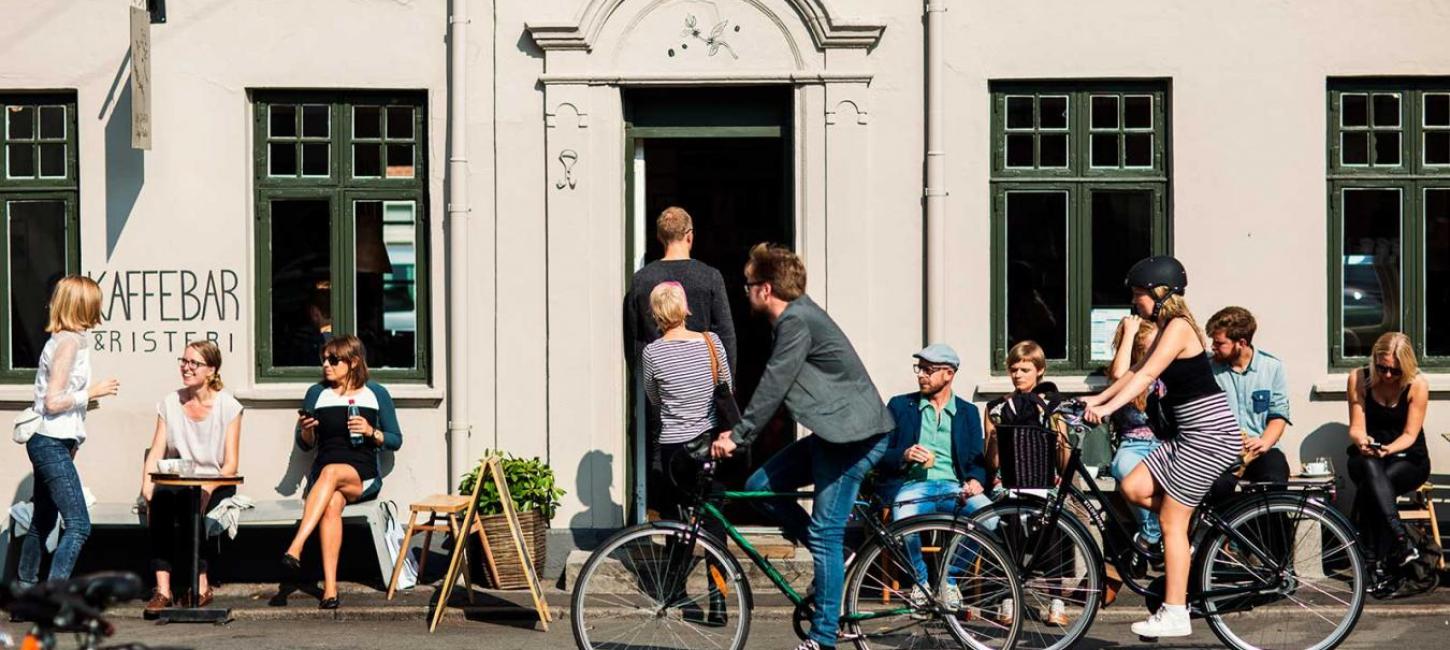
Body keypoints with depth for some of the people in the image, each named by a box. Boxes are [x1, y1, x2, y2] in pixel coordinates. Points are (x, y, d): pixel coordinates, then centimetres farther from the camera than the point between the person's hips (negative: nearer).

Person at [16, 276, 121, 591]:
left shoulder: (64, 339, 13)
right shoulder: (70, 342, -15)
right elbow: (53, 401, -20)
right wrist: (93, 392, -11)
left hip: (49, 443, 10)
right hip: (51, 443, -10)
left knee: (43, 522, 18)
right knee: (79, 525, -14)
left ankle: (25, 590, 27)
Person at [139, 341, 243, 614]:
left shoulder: (228, 406, -1)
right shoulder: (169, 402, 9)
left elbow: (231, 464, -5)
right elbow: (155, 453, 3)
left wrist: (207, 488, -23)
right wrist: (147, 486, -16)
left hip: (215, 484, -2)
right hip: (176, 481, 2)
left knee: (190, 502, -35)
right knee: (160, 500, -32)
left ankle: (200, 585, -27)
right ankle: (162, 588, -36)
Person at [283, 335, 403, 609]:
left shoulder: (376, 394, 10)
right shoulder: (317, 393, 15)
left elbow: (396, 440, 11)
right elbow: (306, 445, 17)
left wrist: (371, 432, -8)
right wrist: (305, 430, -5)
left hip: (364, 476, -1)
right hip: (323, 474, 1)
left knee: (331, 473, -37)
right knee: (331, 504, -35)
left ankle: (296, 547, -49)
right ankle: (330, 589, -45)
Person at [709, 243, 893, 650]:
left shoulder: (796, 320, -16)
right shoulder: (795, 317, 16)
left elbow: (773, 386, -20)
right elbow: (776, 387, 21)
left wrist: (737, 436, -15)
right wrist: (738, 432, 18)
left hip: (855, 436, -10)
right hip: (835, 433, 10)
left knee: (824, 533, -9)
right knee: (759, 486, 7)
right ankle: (834, 557, 14)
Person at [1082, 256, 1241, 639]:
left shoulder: (1178, 327, -14)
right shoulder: (1167, 328, 15)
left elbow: (1147, 375, -24)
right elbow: (1137, 372, 19)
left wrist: (1107, 408, -31)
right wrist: (1096, 399, 14)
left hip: (1209, 434, -9)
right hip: (1191, 434, 9)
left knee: (1171, 522, -7)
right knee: (1133, 488, 3)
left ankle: (1174, 615, -4)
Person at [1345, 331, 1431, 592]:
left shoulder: (1418, 384, -8)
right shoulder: (1359, 379, -3)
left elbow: (1410, 434, -11)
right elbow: (1356, 428, -4)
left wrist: (1388, 449, -32)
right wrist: (1361, 441, -29)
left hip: (1407, 458, -1)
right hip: (1366, 456, 1)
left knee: (1369, 489, -35)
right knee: (1370, 468, -39)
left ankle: (1377, 566, -37)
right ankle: (1402, 543, -48)